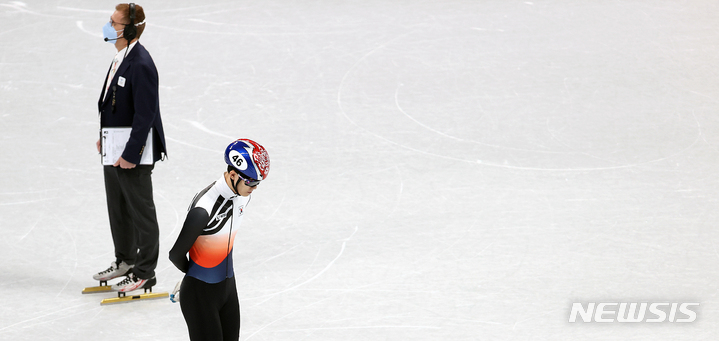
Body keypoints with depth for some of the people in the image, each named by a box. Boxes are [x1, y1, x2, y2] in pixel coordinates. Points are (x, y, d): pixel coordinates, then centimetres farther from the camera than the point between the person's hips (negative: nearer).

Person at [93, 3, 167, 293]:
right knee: (117, 207, 22)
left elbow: (145, 114, -24)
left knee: (141, 211, 4)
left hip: (134, 153, -10)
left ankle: (144, 273, 16)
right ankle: (124, 261, 39)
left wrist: (130, 154, -22)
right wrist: (104, 137, 17)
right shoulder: (120, 58, 4)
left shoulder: (141, 64, -24)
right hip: (114, 150, 10)